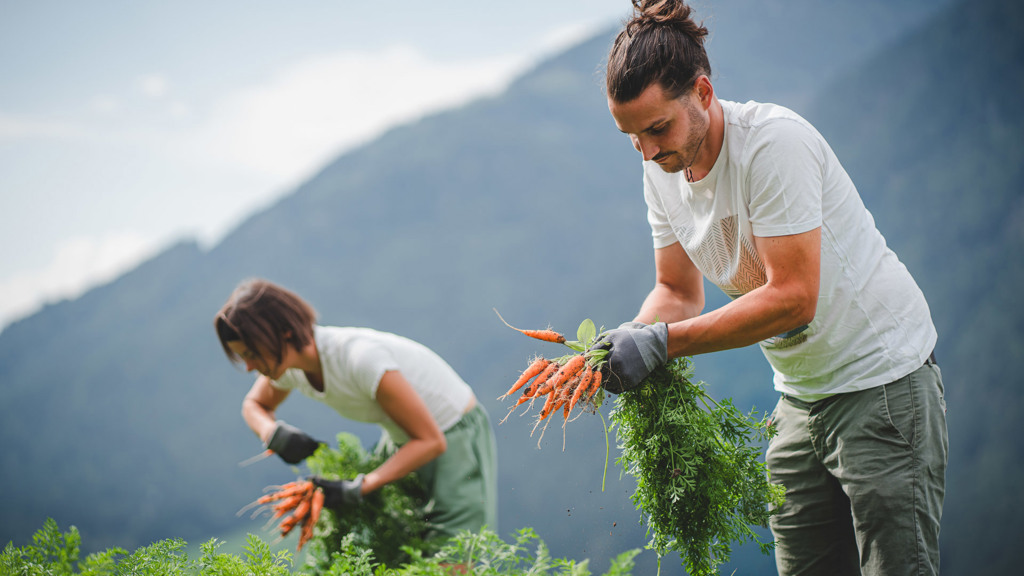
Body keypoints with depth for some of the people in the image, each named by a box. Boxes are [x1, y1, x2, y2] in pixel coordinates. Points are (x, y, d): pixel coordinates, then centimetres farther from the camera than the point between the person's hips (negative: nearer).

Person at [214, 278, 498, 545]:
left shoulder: (360, 358, -36)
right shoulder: (289, 363, -12)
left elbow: (431, 441, -29)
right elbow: (254, 405, 12)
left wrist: (357, 489, -32)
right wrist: (273, 433, -12)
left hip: (456, 438, -7)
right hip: (401, 438, 7)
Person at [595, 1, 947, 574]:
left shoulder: (774, 142, -25)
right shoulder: (664, 167, -1)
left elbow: (792, 297, -29)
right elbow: (679, 292, 6)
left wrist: (662, 342, -30)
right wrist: (629, 338, -16)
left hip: (882, 377, -7)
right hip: (800, 393, 8)